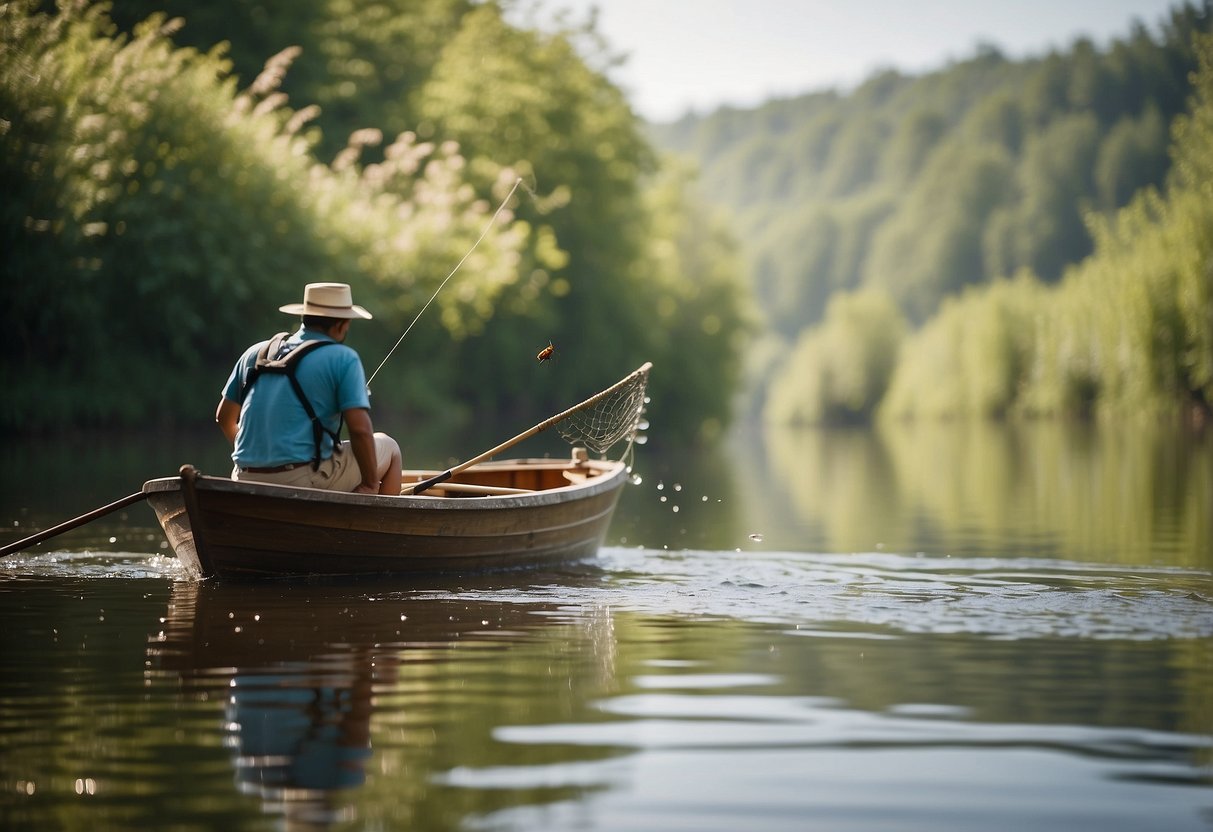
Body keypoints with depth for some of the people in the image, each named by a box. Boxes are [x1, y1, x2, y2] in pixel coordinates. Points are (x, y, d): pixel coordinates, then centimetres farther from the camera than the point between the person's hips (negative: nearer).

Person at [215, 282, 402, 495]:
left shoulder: (256, 352, 14)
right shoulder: (343, 359, -3)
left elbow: (224, 416, 23)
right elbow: (360, 429, -13)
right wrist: (371, 485, 0)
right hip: (307, 481, -6)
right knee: (389, 448, 18)